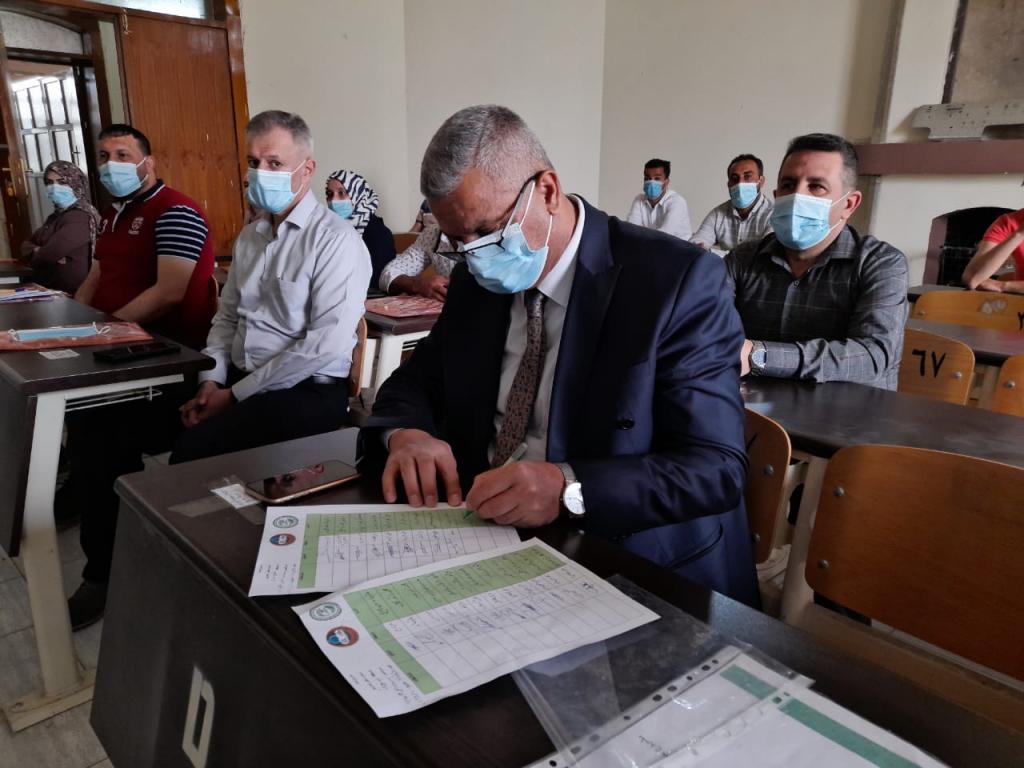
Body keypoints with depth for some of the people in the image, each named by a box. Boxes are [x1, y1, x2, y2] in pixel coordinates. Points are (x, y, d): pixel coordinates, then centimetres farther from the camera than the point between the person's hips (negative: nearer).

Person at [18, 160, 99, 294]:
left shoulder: (80, 217, -15)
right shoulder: (57, 215, 14)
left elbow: (53, 251, -22)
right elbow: (27, 244, 13)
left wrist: (35, 254, 0)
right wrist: (38, 251, -11)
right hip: (48, 290, 8)